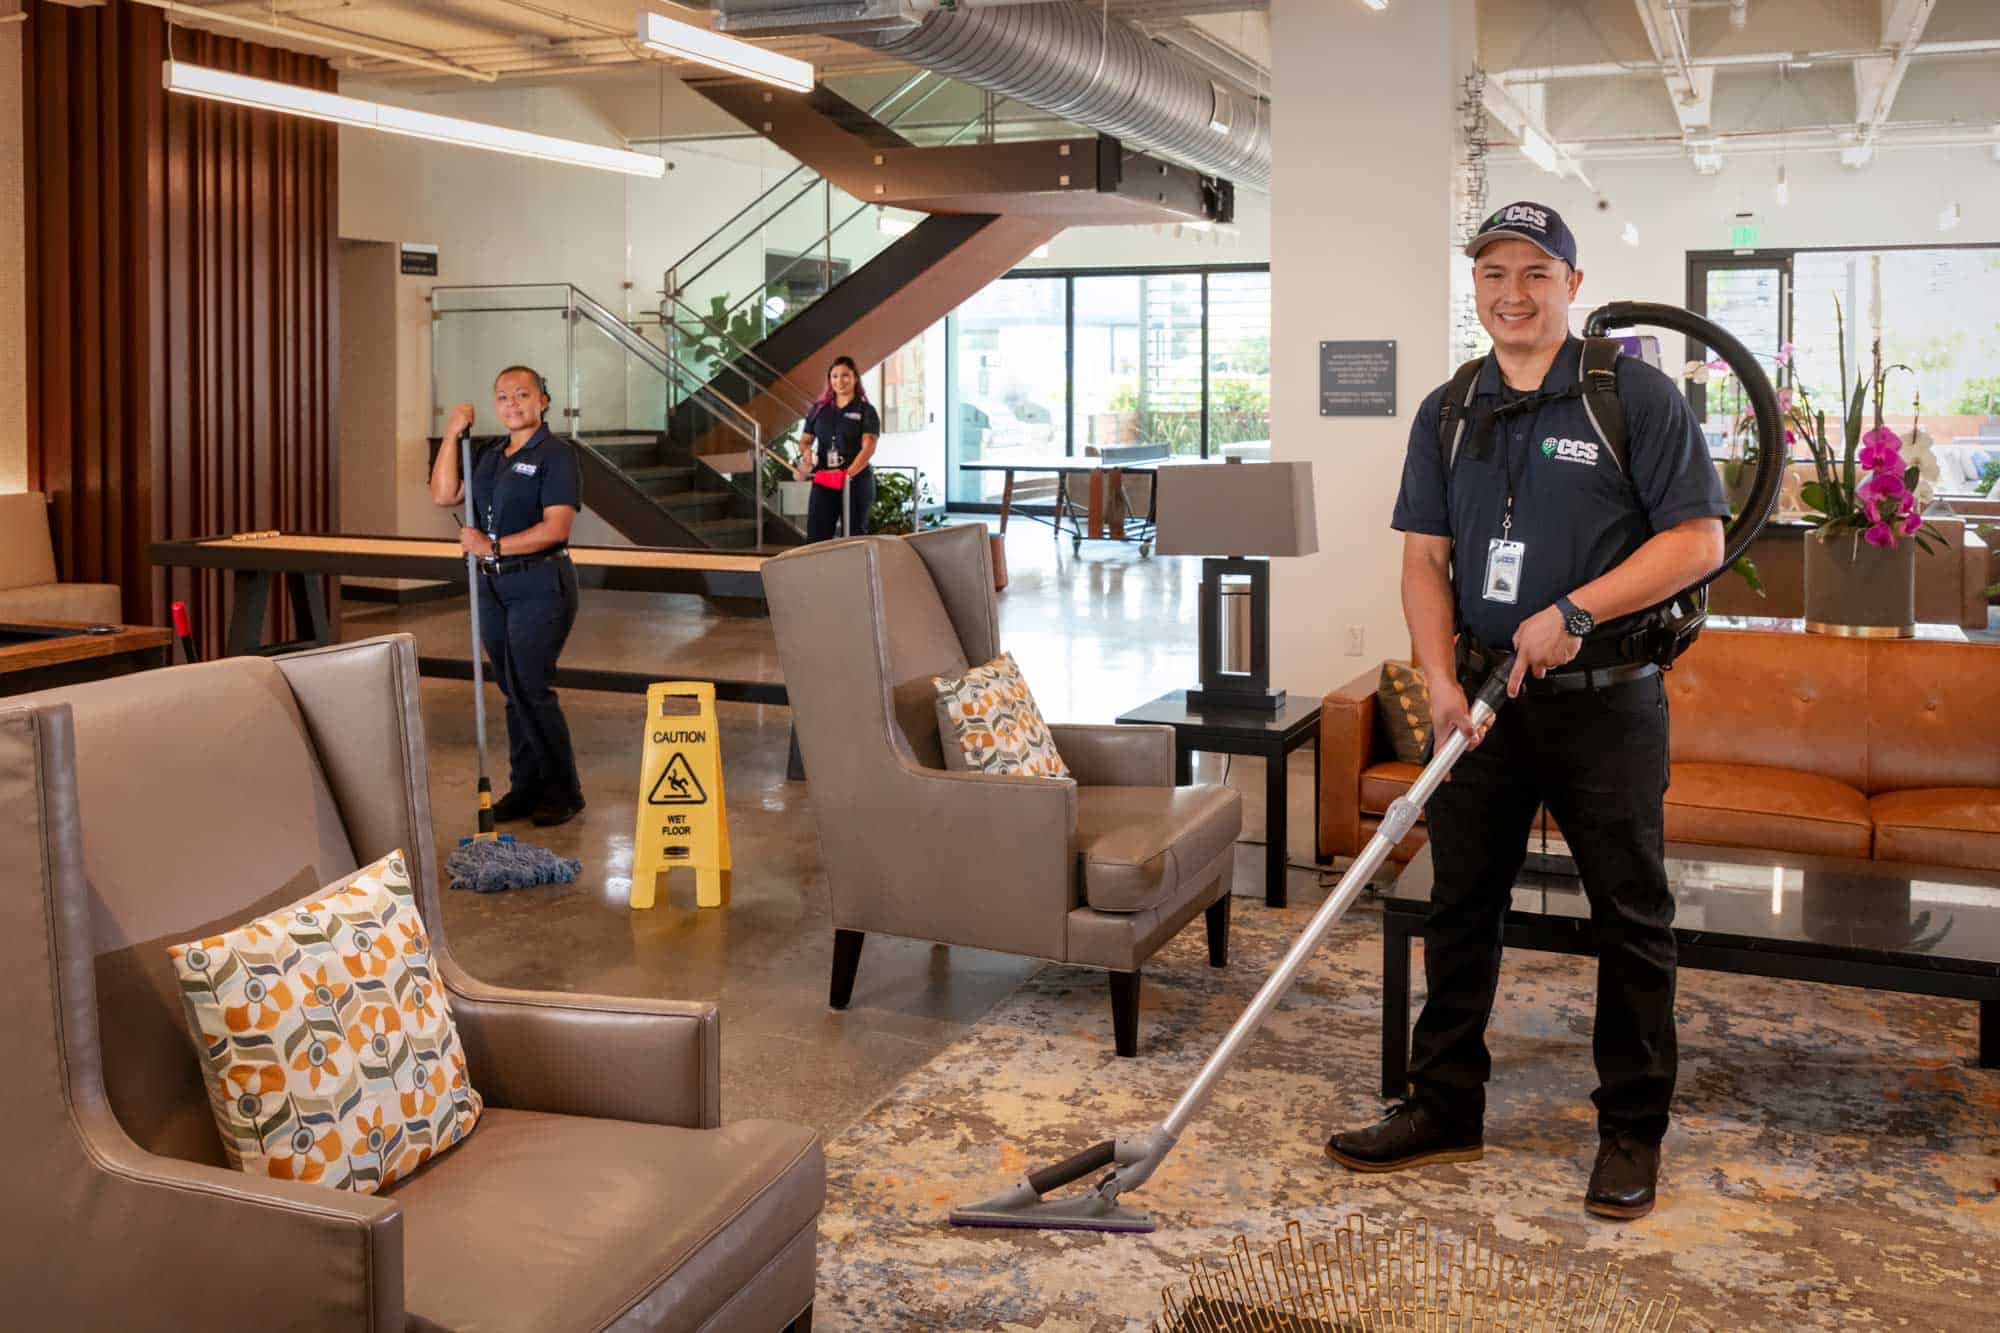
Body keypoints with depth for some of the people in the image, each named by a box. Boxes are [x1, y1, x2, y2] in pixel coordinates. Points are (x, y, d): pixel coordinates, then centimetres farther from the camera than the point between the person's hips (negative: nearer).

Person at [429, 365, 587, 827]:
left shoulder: (556, 454, -8)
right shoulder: (489, 456, 14)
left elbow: (556, 527, -17)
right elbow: (443, 494, 5)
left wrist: (495, 547, -20)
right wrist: (452, 435, 0)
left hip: (540, 585, -7)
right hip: (493, 586, 7)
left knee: (529, 688, -9)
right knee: (514, 690, 11)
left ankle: (564, 793, 4)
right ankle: (526, 789, 19)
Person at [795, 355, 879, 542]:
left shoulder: (866, 410, 1)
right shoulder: (819, 409, 14)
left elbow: (868, 447, -10)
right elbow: (805, 439, 18)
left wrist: (848, 474, -24)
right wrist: (806, 451, -8)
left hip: (856, 480, -3)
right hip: (823, 481, 3)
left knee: (853, 536, 2)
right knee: (816, 534, -4)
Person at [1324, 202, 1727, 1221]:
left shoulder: (1637, 396, -4)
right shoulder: (1448, 413, 9)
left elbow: (1697, 539, -8)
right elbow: (1425, 558, 7)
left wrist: (1572, 612, -18)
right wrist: (1441, 677, -7)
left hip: (1606, 702, -4)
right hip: (1484, 699, 4)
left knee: (1631, 919, 5)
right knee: (1460, 907, 11)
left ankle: (1633, 1131, 19)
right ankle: (1445, 1109, 24)